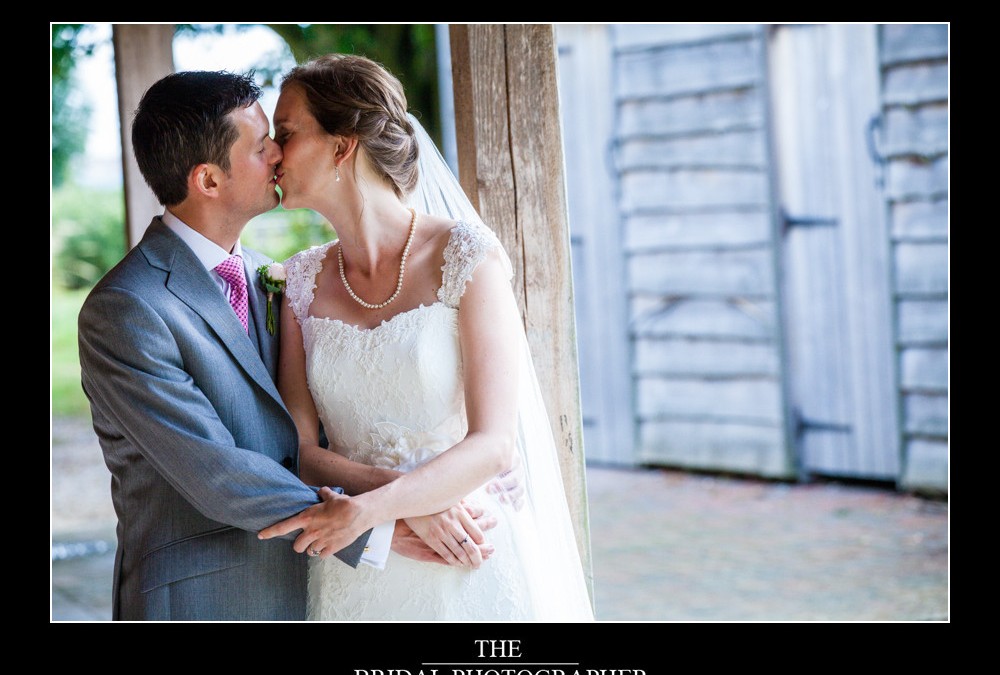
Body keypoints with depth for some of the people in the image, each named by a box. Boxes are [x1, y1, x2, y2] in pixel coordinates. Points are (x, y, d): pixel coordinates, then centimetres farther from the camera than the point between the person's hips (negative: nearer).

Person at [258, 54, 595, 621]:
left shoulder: (467, 256, -10)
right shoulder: (302, 281, 3)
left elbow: (493, 444, -15)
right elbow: (300, 446, 0)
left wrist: (367, 510, -26)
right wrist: (401, 494, -17)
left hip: (471, 570, -3)